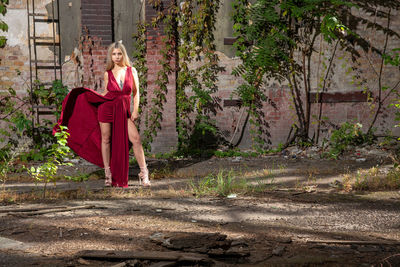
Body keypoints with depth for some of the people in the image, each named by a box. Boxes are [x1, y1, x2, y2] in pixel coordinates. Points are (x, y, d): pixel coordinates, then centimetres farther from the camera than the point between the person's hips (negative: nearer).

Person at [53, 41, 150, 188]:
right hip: (107, 108, 0)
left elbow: (136, 92, 9)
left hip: (123, 112, 0)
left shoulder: (131, 71, 4)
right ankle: (108, 173, 14)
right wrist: (86, 95, 12)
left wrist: (135, 110, 0)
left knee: (136, 139, -11)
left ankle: (144, 174, -5)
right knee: (106, 139, 3)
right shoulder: (108, 73, 4)